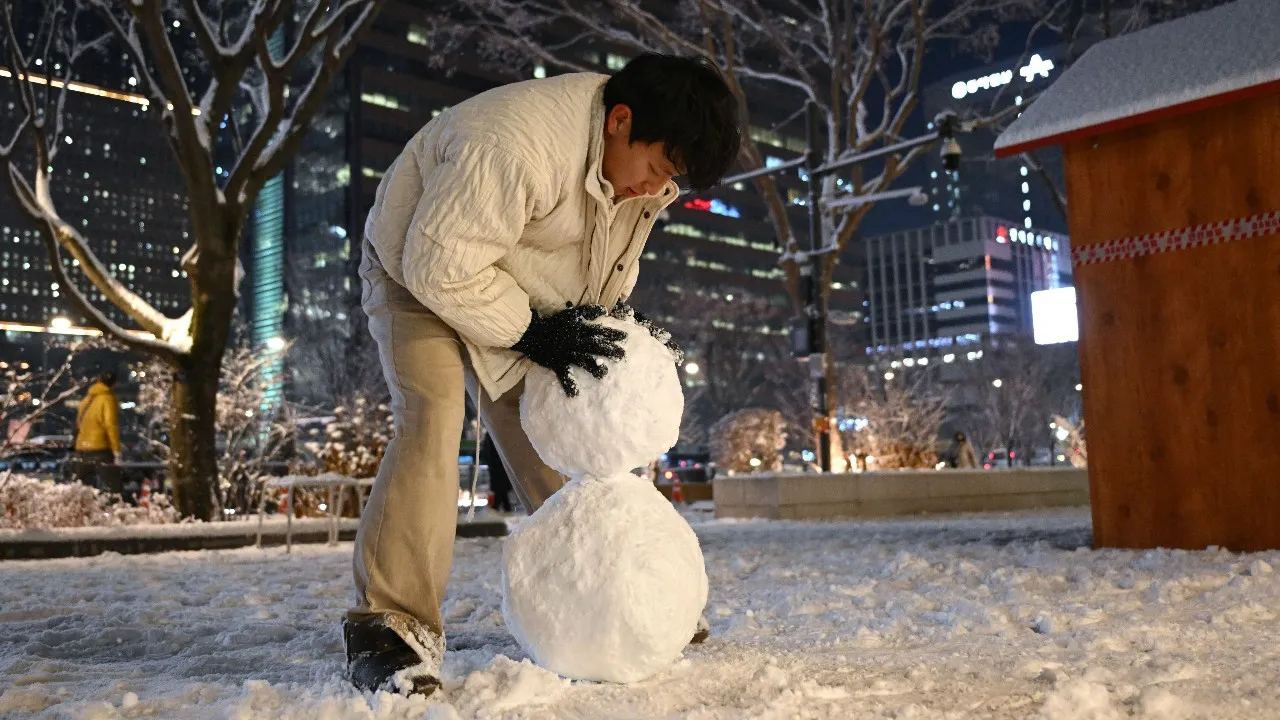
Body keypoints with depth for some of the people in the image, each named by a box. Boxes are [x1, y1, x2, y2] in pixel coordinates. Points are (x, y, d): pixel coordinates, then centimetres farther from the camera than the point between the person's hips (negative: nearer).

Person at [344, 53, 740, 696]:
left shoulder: (640, 166, -10)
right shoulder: (513, 143, -39)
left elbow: (608, 261, 6)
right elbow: (441, 267, -35)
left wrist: (611, 317, -10)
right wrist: (533, 335, -31)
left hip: (515, 296, 7)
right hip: (416, 274, -7)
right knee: (432, 419, -25)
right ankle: (390, 626, -20)